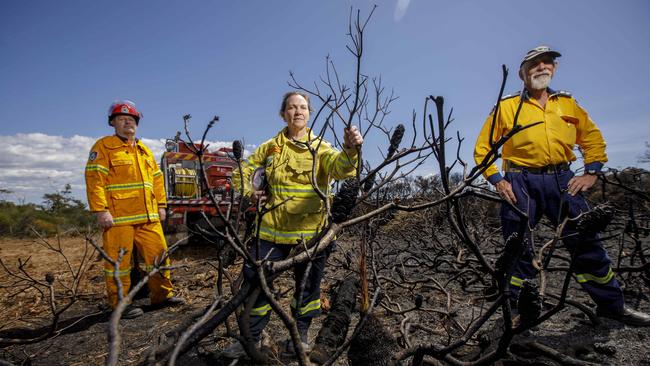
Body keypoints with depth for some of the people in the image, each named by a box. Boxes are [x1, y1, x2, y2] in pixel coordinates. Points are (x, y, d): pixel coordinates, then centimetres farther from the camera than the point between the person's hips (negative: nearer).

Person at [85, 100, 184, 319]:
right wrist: (100, 210, -17)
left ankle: (162, 294, 22)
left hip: (148, 216, 6)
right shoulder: (104, 146, 1)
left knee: (159, 254, 9)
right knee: (118, 261, 1)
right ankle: (119, 304, 15)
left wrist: (160, 205, 13)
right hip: (118, 217, -6)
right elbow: (94, 180, -9)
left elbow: (157, 179, 21)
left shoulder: (144, 150, 21)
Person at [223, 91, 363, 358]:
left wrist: (350, 150, -42)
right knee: (255, 279, 5)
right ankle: (251, 337, 27)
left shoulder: (320, 148, 1)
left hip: (310, 229, -1)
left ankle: (301, 332, 38)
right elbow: (242, 172, 18)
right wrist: (250, 192, -2)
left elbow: (341, 167, -20)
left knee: (308, 284, 13)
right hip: (273, 227, 2)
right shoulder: (270, 147, 8)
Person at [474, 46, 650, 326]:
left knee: (587, 243, 7)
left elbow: (593, 138, 21)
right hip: (520, 184, -3)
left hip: (561, 180, 3)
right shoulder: (506, 107, 3)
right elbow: (482, 147, 2)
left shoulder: (568, 103, 14)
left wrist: (591, 173, 8)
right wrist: (497, 181, -7)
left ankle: (612, 305, 28)